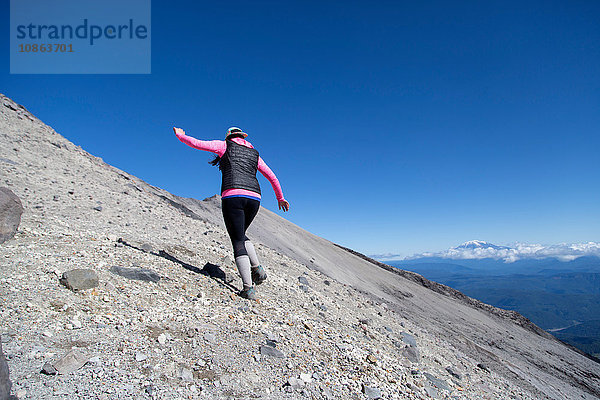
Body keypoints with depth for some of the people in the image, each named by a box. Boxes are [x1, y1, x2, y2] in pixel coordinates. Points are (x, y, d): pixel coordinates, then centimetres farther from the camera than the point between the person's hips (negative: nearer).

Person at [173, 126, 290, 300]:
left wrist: (179, 135, 30)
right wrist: (280, 198, 34)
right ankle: (257, 268, 5)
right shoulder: (254, 154, 26)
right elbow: (272, 177, 25)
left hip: (232, 196, -4)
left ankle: (248, 288, -10)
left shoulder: (225, 146, 16)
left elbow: (197, 143, 10)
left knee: (238, 241, -2)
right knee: (241, 235, 24)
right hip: (254, 198, 4)